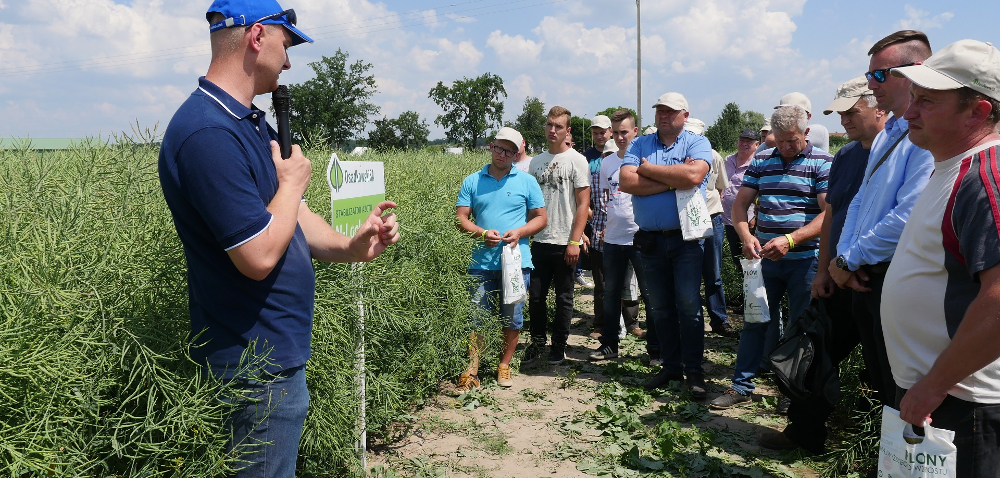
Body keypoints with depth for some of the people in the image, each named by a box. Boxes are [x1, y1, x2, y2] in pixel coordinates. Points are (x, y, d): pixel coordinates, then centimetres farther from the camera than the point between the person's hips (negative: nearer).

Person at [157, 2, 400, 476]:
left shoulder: (252, 122, 9)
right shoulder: (208, 134, -25)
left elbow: (293, 215, 12)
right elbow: (259, 256, -27)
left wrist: (348, 246, -6)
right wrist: (292, 181, -12)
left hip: (277, 348, 10)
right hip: (258, 364, -10)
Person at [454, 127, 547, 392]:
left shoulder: (527, 181, 6)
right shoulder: (472, 181, 8)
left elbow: (540, 218, 7)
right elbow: (461, 218, 4)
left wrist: (519, 232, -11)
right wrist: (482, 233, -14)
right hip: (482, 262, 0)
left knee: (512, 317, 7)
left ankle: (504, 366, 23)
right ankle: (471, 370, 7)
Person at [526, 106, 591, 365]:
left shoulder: (576, 160, -4)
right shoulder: (536, 162, 11)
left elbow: (583, 204, -8)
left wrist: (574, 241, -14)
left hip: (565, 243, -4)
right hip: (539, 241, 4)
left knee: (564, 298, 7)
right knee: (535, 295, 8)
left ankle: (559, 346, 20)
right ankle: (537, 341, 25)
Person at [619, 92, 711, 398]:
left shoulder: (697, 143, 0)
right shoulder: (640, 145, 9)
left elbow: (694, 175, -21)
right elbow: (626, 182, -8)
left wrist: (649, 169, -11)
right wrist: (673, 180, -12)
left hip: (686, 238, -3)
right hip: (650, 240, 4)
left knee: (688, 306, -2)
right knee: (660, 308, 11)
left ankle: (694, 370, 10)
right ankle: (671, 366, 23)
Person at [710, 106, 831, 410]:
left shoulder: (822, 163, -4)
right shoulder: (761, 162, 8)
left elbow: (829, 213, -13)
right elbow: (740, 204, 7)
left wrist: (791, 240, -25)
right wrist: (746, 236, -12)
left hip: (805, 259, -3)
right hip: (765, 258, 4)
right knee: (755, 322, 8)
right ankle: (741, 387, 17)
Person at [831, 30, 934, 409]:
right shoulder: (885, 135, 15)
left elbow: (908, 217, -25)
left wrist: (848, 261, -14)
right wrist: (844, 256, 1)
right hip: (866, 279, 9)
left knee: (901, 393, 3)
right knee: (880, 382, 19)